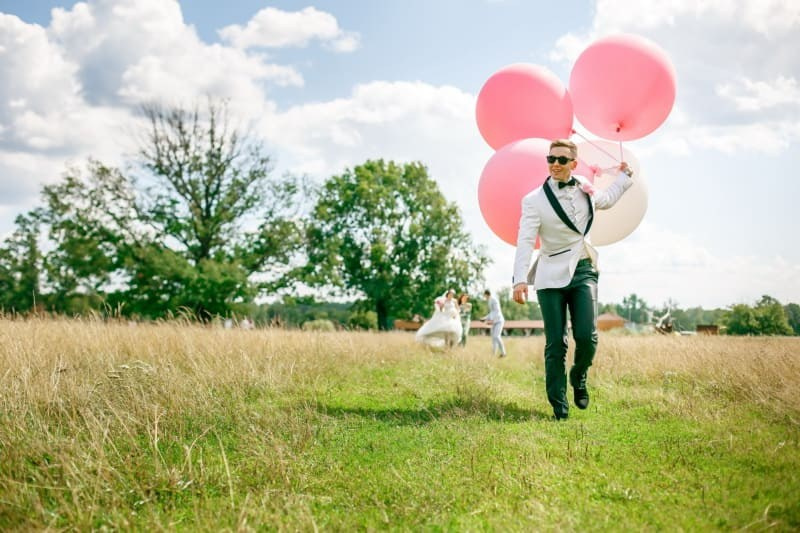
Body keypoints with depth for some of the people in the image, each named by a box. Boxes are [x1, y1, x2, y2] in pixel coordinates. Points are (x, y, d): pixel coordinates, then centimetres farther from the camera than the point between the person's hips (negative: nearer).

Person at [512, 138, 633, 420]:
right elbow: (525, 241, -15)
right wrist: (520, 279, -26)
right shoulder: (534, 200, -6)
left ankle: (579, 376, 21)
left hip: (583, 271, 3)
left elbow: (606, 199, 32)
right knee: (555, 344, -4)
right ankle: (559, 405, 7)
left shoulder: (585, 189, 8)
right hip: (552, 276, -3)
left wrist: (624, 176, 37)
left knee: (587, 336, -11)